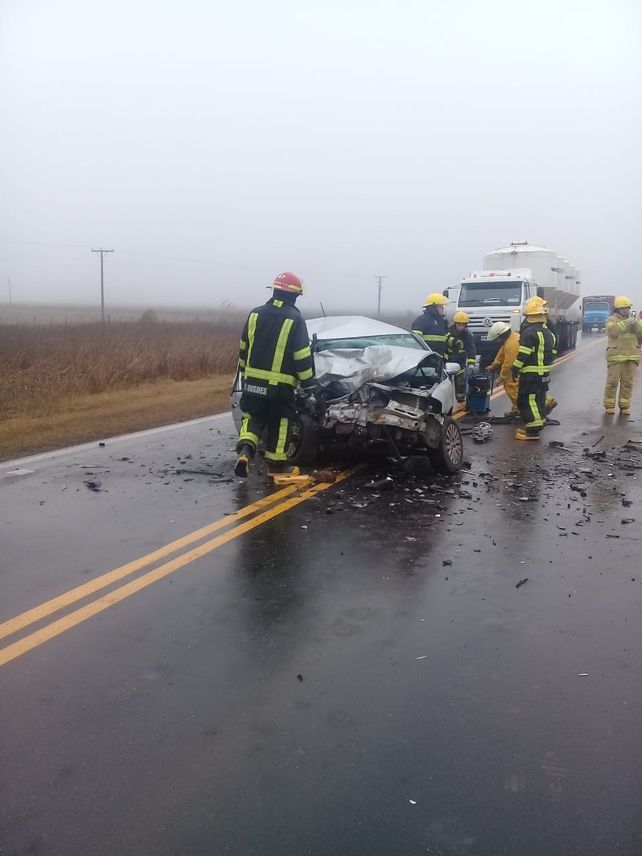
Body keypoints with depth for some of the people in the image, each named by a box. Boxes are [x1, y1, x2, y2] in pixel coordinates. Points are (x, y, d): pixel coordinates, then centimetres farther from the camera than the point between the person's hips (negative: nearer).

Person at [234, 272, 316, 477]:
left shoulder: (255, 314, 4)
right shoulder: (295, 319, -10)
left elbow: (243, 348, 12)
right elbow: (302, 356, -10)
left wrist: (244, 374, 24)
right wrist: (308, 382, 1)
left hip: (253, 380, 4)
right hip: (281, 384, -3)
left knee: (253, 418, 14)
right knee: (279, 422, 11)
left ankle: (245, 449, -10)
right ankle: (276, 462, 19)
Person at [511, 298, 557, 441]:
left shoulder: (529, 332, -16)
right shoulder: (548, 333, 13)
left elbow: (523, 354, -20)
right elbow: (552, 353, 17)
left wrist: (515, 369, -12)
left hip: (530, 375, -9)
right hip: (544, 374, 9)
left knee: (527, 401, -7)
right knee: (539, 400, 15)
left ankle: (533, 431, -8)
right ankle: (535, 427, 23)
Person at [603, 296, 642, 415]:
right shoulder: (612, 320, 4)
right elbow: (612, 331, -16)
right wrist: (626, 323, -21)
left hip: (631, 356, 4)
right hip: (615, 356, -4)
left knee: (628, 382, 4)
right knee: (612, 381, -3)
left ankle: (624, 406, 10)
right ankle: (609, 405, 4)